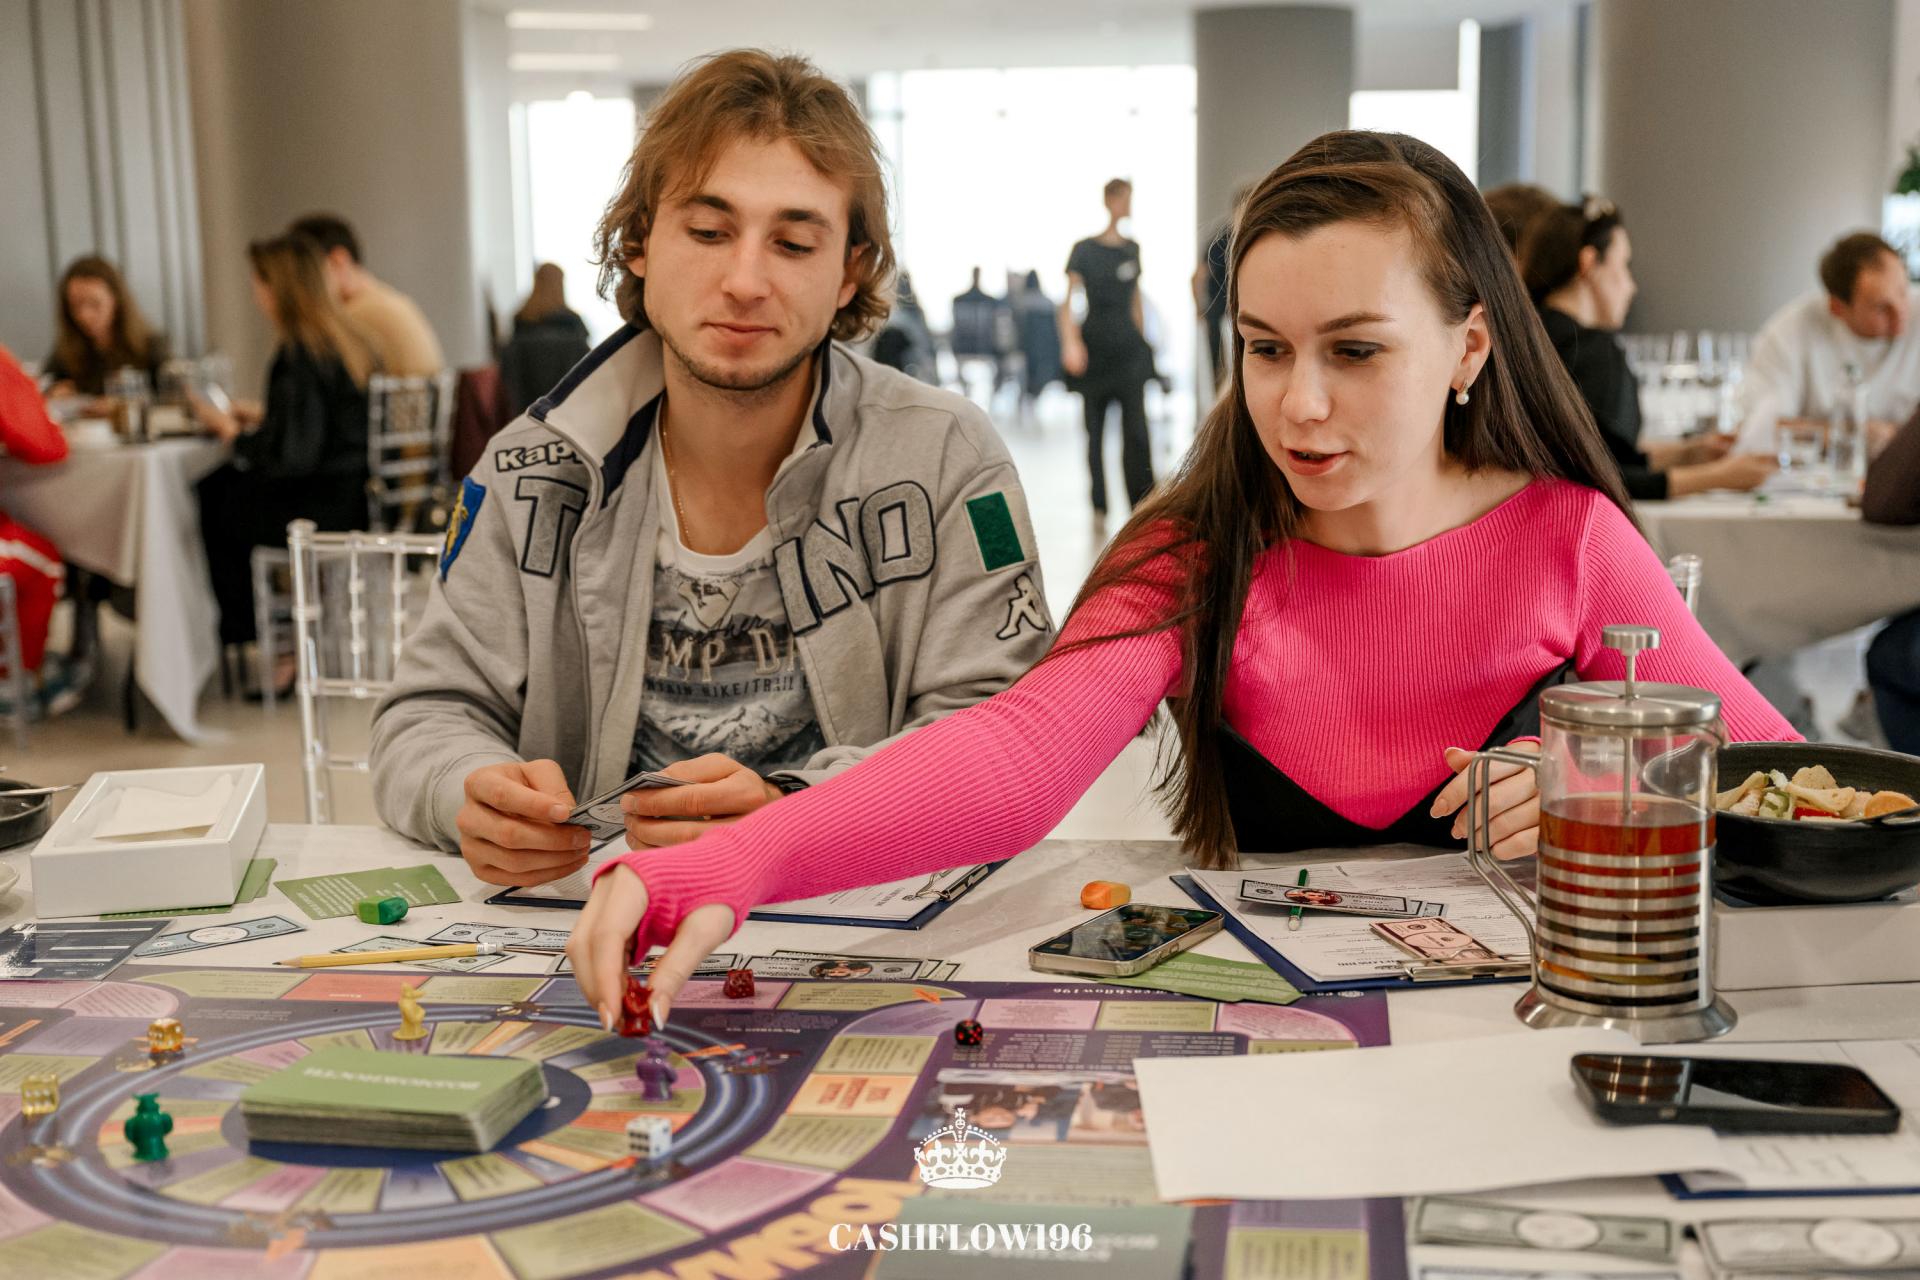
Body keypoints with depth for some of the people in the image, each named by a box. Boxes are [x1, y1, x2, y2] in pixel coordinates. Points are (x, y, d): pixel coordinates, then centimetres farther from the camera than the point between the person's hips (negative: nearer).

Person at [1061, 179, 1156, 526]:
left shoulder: (1132, 250, 10)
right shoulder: (1084, 250, -3)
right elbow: (1068, 301, -10)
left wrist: (1143, 342, 19)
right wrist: (1070, 343, -24)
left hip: (1129, 346, 2)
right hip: (1094, 348, -2)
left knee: (1136, 426, -9)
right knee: (1095, 429, 5)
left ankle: (1142, 500, -5)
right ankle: (1098, 507, 14)